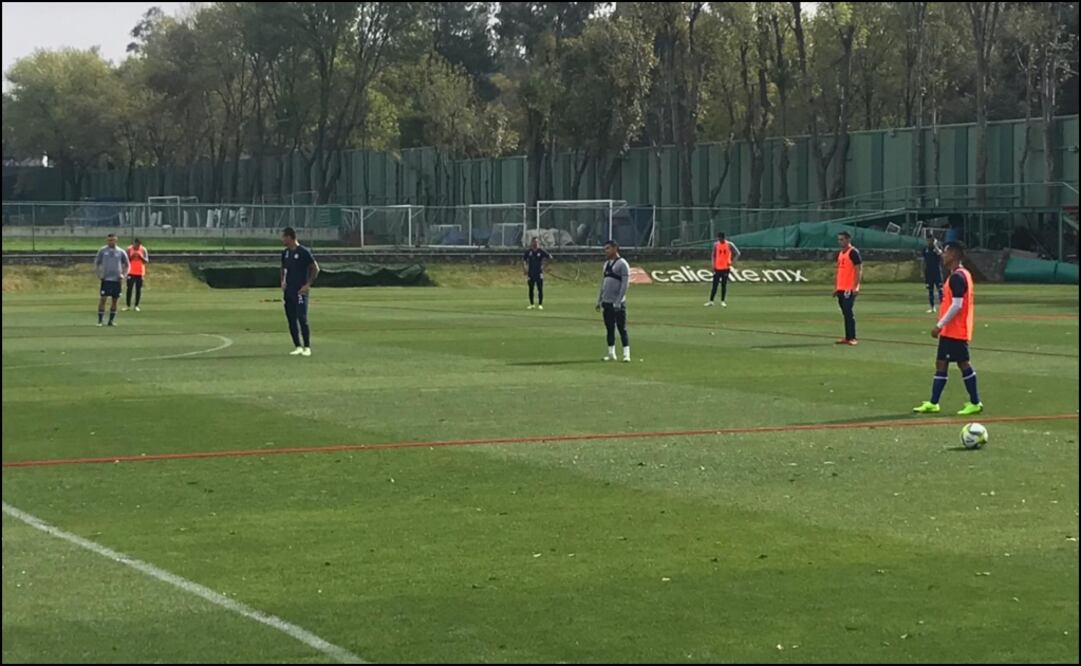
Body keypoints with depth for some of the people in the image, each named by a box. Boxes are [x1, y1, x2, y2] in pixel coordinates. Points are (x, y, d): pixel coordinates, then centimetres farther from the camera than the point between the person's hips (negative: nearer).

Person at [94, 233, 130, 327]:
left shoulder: (121, 252, 4)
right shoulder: (102, 251, 2)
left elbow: (127, 265, 13)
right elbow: (96, 263, 10)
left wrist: (124, 275, 0)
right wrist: (98, 274, -3)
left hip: (117, 280, 2)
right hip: (105, 279, -2)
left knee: (115, 300, 5)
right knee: (103, 299, -9)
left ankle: (111, 320, 15)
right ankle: (100, 320, -4)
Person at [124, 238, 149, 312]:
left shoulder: (143, 250, -2)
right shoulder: (129, 249, -2)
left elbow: (146, 261, -3)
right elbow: (126, 260, -1)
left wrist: (141, 256, -18)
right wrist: (132, 256, -17)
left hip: (140, 273, 1)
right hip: (131, 273, -1)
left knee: (138, 290, 2)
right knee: (129, 289, -4)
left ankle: (136, 306, 9)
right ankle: (128, 306, 3)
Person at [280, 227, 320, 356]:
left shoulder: (304, 252, -9)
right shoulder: (285, 253, 12)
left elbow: (315, 269, -9)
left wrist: (307, 285, -13)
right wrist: (283, 281, 11)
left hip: (300, 291, -7)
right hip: (288, 292, 7)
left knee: (302, 319, -11)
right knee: (291, 320, 6)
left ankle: (307, 347, -4)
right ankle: (298, 347, 14)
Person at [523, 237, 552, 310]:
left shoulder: (541, 251, -3)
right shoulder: (528, 251, 4)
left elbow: (550, 258, 2)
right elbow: (523, 260, 14)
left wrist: (544, 265, -4)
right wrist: (525, 269, 5)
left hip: (539, 273, -2)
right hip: (530, 273, 2)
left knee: (540, 289, -2)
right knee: (531, 289, 6)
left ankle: (540, 304, 2)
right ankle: (531, 304, 14)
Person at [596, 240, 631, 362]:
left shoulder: (622, 264, -8)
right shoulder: (607, 263, 15)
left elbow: (625, 284, -14)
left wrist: (618, 302, -18)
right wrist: (599, 300, 15)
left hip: (618, 303, -7)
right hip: (606, 302, 7)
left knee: (622, 329, -7)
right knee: (609, 329, 10)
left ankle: (626, 354, -7)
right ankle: (611, 353, 15)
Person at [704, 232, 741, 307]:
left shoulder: (729, 245, -5)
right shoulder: (716, 245, 2)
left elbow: (737, 253, -2)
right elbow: (714, 255, 8)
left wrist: (731, 262, -10)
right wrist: (713, 266, 2)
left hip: (725, 268, -1)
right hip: (717, 268, 1)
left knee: (724, 285, 3)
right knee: (715, 285, 0)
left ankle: (723, 301, 10)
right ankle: (711, 301, 2)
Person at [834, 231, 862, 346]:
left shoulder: (853, 252, -9)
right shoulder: (840, 254, 17)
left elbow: (859, 270, -13)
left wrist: (856, 286, -20)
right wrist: (835, 287, 20)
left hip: (850, 289, -8)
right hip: (841, 288, 8)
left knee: (849, 312, -11)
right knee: (845, 313, 10)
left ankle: (852, 338, -9)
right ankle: (847, 337, 14)